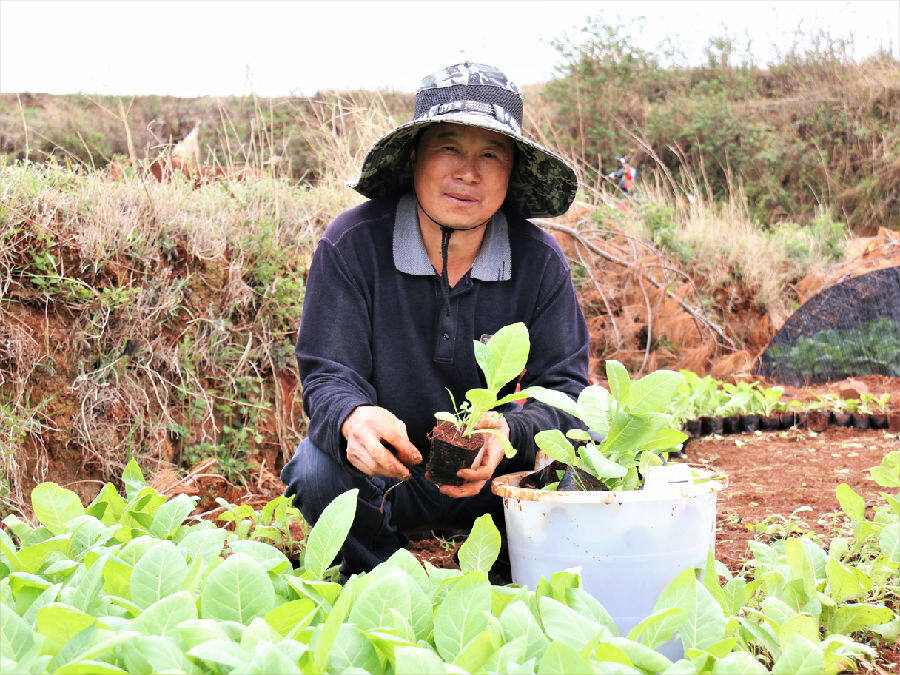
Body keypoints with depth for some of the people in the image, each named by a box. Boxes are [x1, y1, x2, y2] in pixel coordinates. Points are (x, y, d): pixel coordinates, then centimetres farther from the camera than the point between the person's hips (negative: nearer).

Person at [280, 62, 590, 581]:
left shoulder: (539, 260, -9)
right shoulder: (352, 245, -13)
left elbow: (565, 385, -9)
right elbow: (328, 376, -14)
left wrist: (509, 431, -34)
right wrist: (353, 419, -41)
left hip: (492, 480, 1)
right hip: (385, 477, -1)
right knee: (319, 470, -32)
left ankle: (506, 583, 4)